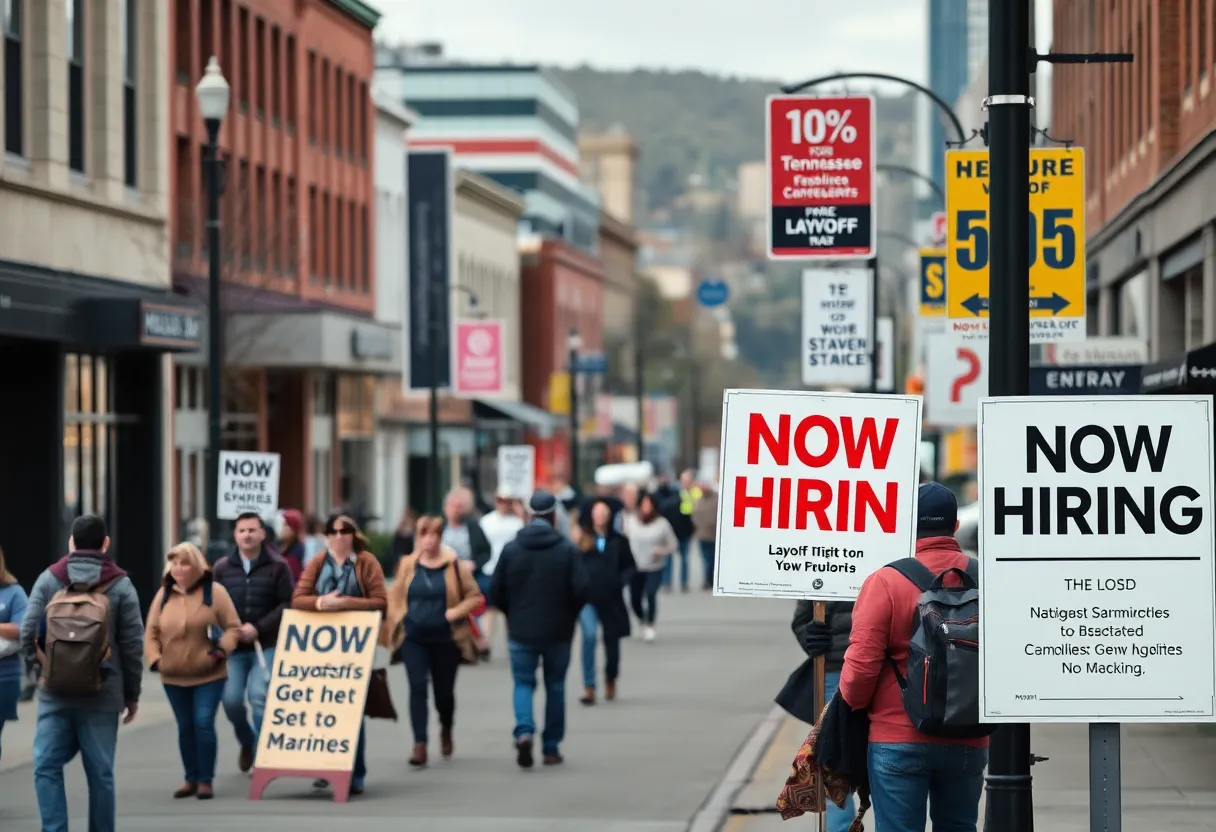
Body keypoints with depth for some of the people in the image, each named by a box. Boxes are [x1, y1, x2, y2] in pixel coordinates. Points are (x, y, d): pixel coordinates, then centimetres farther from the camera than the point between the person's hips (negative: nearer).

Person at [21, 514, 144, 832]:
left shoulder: (49, 579, 1)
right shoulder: (120, 585, 1)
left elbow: (28, 632, -4)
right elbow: (133, 645, -1)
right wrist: (132, 694, 9)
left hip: (56, 691, 0)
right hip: (102, 695, 0)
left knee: (47, 767, 2)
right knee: (100, 773, 6)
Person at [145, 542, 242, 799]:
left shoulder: (214, 591, -4)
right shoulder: (164, 594, 6)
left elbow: (233, 627, -4)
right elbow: (151, 632, 8)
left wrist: (221, 650, -19)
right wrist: (155, 658, -7)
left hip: (209, 674, -4)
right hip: (173, 677, 4)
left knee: (203, 723, -10)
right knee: (185, 726, 9)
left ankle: (205, 780, -2)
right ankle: (191, 779, 19)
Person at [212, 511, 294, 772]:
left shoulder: (278, 567, -1)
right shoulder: (222, 568, 8)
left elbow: (287, 604, -6)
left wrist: (259, 628, -14)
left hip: (266, 645, -2)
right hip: (232, 647, 2)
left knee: (259, 697, -12)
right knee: (231, 699, -5)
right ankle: (246, 741, 26)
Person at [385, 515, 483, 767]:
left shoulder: (455, 566, -2)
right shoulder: (407, 565, 3)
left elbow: (475, 597, 1)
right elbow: (394, 597, 13)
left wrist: (456, 612, -13)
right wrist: (396, 620, -1)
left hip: (445, 639, -1)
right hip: (413, 638, 1)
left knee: (444, 690, 9)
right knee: (417, 688, -10)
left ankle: (446, 730, 41)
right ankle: (420, 745, -12)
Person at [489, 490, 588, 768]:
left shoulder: (511, 549, -4)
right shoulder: (567, 550, -8)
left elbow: (496, 592, -2)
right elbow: (581, 590, -12)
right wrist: (569, 613, 9)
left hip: (521, 630, 0)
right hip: (558, 631, 0)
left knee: (523, 683, 10)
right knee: (555, 686, 13)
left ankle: (524, 732, -16)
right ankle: (551, 748, 15)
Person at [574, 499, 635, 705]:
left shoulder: (618, 541, 5)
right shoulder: (582, 539, 0)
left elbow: (630, 566, 11)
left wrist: (621, 580, -5)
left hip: (610, 597, 2)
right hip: (587, 595, -2)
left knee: (612, 640, 12)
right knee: (589, 636, -18)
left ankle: (611, 680, 38)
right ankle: (589, 687, -14)